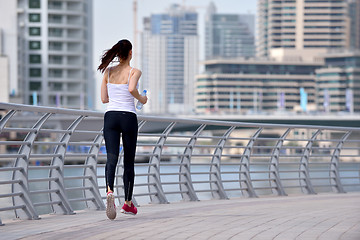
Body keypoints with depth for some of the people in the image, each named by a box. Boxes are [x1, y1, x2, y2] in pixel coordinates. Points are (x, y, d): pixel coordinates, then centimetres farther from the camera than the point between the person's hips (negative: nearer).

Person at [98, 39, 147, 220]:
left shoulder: (108, 72, 10)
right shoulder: (134, 72, -3)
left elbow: (104, 99, 12)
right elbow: (131, 89, -23)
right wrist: (141, 99, -3)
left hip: (110, 116, 2)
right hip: (128, 116, -2)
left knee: (111, 158, -11)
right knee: (129, 161, 11)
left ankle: (110, 191, -39)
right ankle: (128, 203, 21)